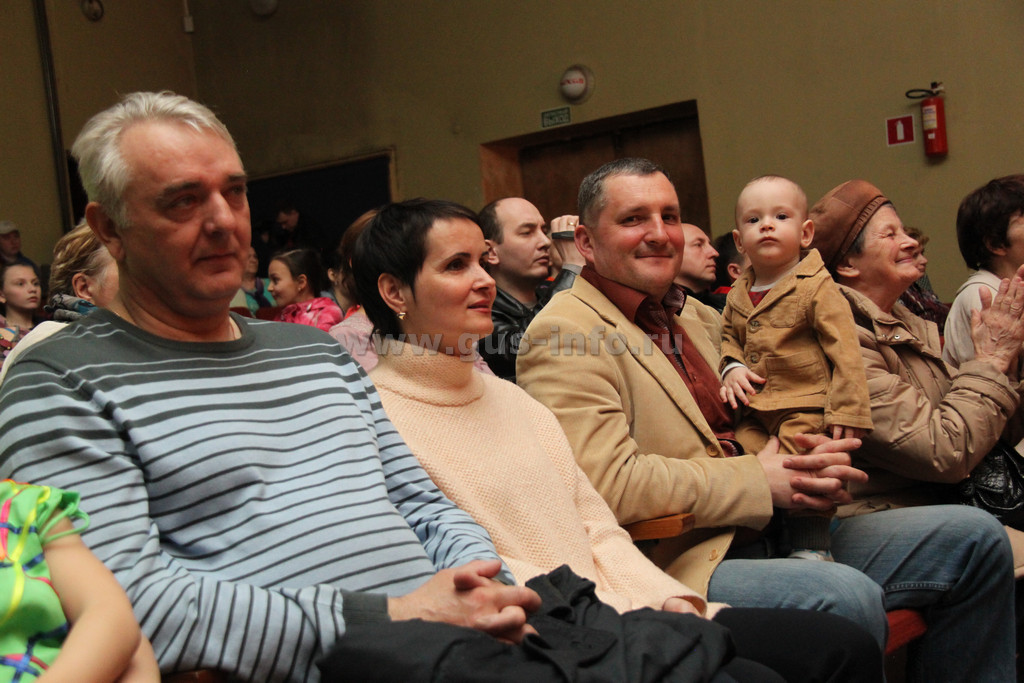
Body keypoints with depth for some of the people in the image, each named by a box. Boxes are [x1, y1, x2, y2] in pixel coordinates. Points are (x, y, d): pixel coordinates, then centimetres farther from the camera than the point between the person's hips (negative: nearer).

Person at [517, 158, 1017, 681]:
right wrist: (759, 480, -14)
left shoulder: (683, 317, 21)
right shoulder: (564, 336, -9)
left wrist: (805, 471, 1)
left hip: (765, 533, 9)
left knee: (976, 539, 3)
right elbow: (607, 483, -21)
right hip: (676, 563, -9)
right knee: (847, 598, -34)